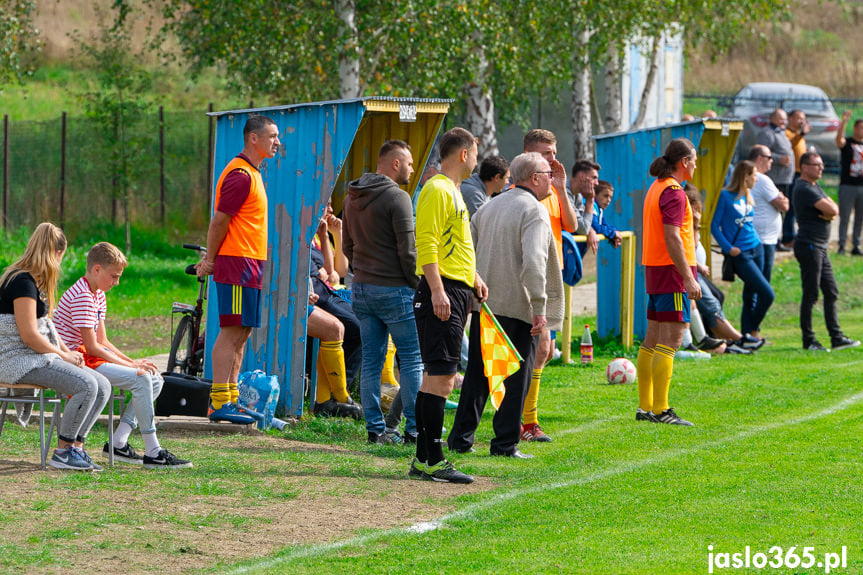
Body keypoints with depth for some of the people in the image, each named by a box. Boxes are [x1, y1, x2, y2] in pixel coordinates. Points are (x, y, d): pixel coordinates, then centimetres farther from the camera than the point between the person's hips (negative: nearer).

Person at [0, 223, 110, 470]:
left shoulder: (35, 281, 18)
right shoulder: (23, 282, -15)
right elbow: (29, 335, -20)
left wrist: (68, 352, 6)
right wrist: (63, 355, -9)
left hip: (39, 357, 10)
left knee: (102, 386, -2)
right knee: (86, 385, -25)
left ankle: (76, 447, -3)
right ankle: (63, 452, -14)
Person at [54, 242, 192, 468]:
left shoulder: (98, 295, 16)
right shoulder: (81, 297, -17)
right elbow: (92, 347, -21)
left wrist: (131, 361, 0)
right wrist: (131, 365, -17)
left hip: (91, 358, 10)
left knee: (155, 379, 3)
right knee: (140, 379, -24)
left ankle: (118, 443, -4)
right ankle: (153, 453, -20)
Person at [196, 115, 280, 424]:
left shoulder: (251, 173, 18)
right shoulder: (241, 175, -14)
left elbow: (221, 222, 21)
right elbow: (219, 221, -15)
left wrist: (211, 257, 16)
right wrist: (211, 260, -8)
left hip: (249, 265, 10)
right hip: (238, 263, -10)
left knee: (242, 332, 11)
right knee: (232, 331, -11)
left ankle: (230, 397, 15)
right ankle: (219, 402, -12)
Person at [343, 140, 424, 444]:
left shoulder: (352, 198, 12)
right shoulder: (397, 197, -13)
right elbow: (407, 250, -16)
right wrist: (418, 285, -6)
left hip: (362, 289, 7)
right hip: (394, 290, -7)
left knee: (371, 360, 8)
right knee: (412, 359, 0)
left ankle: (375, 428, 8)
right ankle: (414, 428, -2)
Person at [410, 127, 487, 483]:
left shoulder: (454, 191, 21)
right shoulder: (437, 190, -11)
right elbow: (427, 242, -19)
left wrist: (473, 278, 25)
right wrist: (437, 290, -25)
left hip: (457, 293, 11)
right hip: (442, 293, -11)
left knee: (438, 376, 10)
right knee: (440, 375, -12)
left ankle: (424, 460, 13)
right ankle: (431, 461, -13)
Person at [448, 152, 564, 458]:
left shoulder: (490, 207, 15)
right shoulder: (534, 211, -11)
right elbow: (533, 261, -23)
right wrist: (540, 307, -23)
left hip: (484, 304, 7)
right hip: (518, 306, -7)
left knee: (477, 374, 13)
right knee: (516, 377, 0)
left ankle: (460, 438, 14)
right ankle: (505, 443, -1)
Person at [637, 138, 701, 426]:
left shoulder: (656, 187, 17)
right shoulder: (673, 191, -13)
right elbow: (672, 238, -20)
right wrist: (688, 278, -22)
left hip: (655, 270, 10)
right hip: (672, 271, -10)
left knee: (652, 340, 12)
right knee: (670, 340, -10)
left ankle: (645, 407, 15)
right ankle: (660, 410, -12)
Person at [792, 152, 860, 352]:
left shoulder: (814, 187, 19)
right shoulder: (804, 189, -14)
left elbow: (834, 211, 14)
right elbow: (831, 209, -21)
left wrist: (829, 212, -8)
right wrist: (831, 206, 1)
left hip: (820, 247, 10)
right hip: (809, 245, -10)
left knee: (831, 293, 10)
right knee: (810, 295, -6)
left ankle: (836, 337, 12)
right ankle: (808, 340, 0)